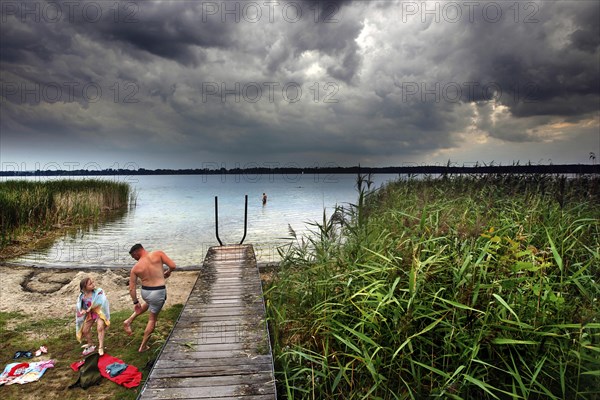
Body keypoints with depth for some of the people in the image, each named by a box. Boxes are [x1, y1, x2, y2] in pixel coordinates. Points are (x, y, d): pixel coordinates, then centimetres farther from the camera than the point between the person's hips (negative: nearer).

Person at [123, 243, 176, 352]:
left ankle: (129, 321, 29)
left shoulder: (135, 268, -4)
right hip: (158, 292, -3)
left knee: (148, 303, 41)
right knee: (152, 319, 18)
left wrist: (135, 302, 12)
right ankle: (143, 346, 27)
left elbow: (132, 288, -1)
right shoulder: (158, 254, -13)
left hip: (145, 292, 3)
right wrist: (168, 272, 7)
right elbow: (172, 265, -15)